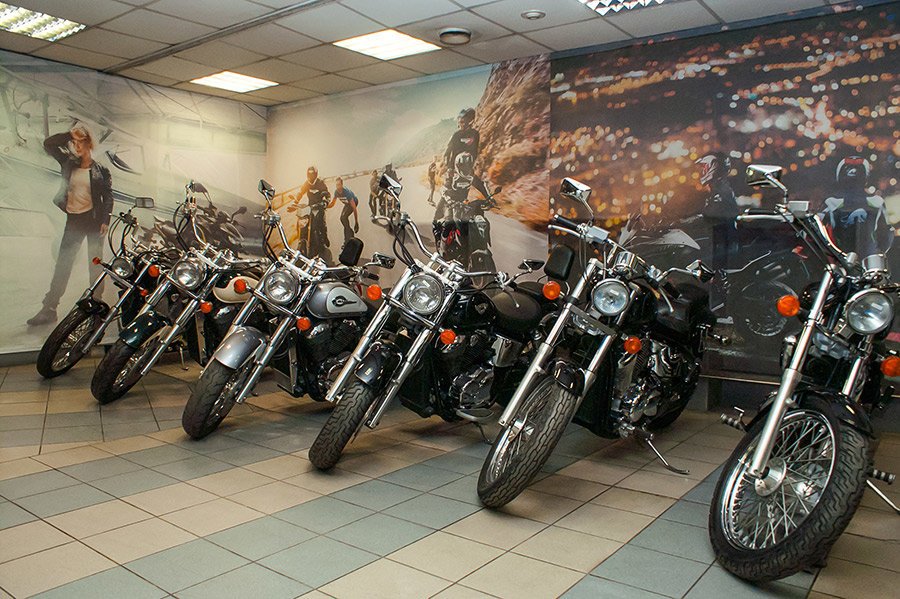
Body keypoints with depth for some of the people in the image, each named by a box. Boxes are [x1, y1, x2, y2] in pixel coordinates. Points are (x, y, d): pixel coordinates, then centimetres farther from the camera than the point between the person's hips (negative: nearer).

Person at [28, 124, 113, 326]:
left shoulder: (100, 170, 2)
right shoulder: (69, 163, 11)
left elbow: (108, 197, -2)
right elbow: (48, 144, 6)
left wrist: (105, 220, -12)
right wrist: (69, 135, 0)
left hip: (94, 218, -3)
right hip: (73, 219, 3)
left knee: (95, 263, 3)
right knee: (63, 263, 0)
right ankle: (49, 308, -1)